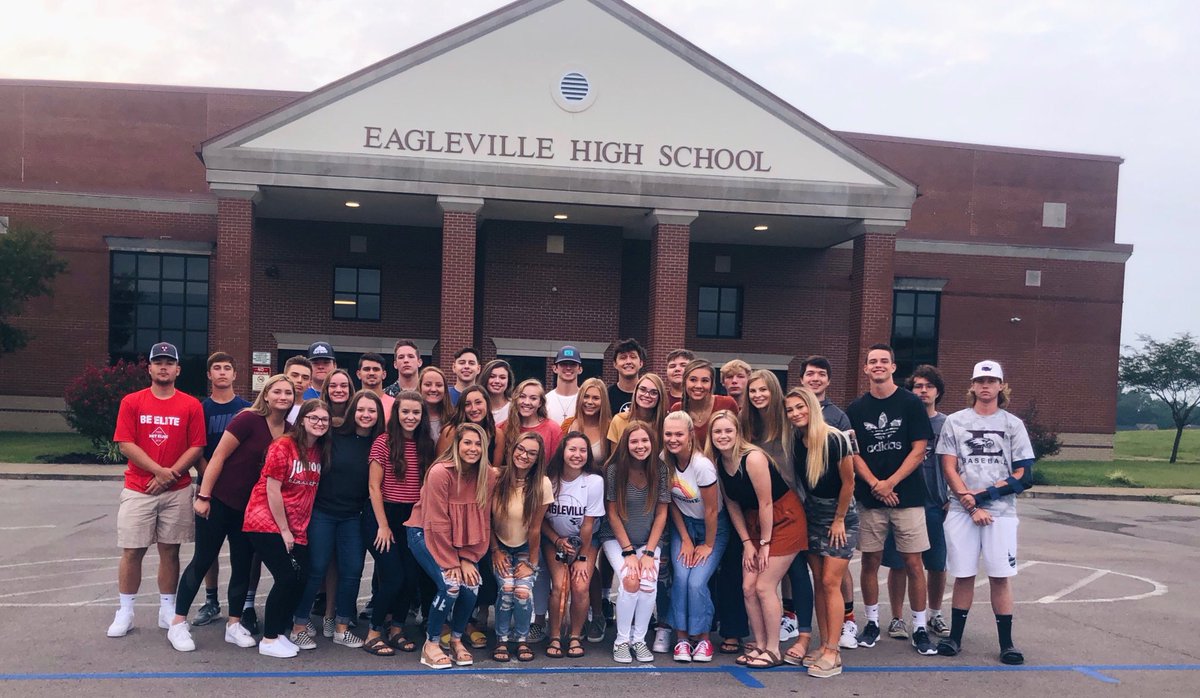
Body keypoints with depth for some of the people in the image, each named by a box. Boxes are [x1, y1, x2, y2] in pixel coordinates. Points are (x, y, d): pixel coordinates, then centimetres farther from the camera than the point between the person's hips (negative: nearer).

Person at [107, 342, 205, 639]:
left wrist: (170, 474, -13)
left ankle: (168, 611, 16)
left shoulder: (191, 405, 2)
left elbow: (196, 447, -1)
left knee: (170, 551, 6)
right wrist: (160, 470, -14)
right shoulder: (132, 402, 2)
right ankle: (125, 612, 14)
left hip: (177, 491, 0)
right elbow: (125, 444, -5)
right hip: (138, 489, 0)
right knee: (132, 551, 2)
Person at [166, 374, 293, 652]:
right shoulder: (249, 420, -17)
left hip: (251, 508, 5)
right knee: (203, 560, 3)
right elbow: (219, 456, -15)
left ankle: (234, 625, 21)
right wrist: (203, 496, -16)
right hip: (220, 501, -5)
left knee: (243, 566, 9)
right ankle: (178, 624, 14)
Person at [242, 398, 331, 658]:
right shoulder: (283, 446, -13)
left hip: (296, 528, 6)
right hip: (267, 523, -6)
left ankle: (280, 632, 16)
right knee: (287, 578, -10)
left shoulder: (320, 451, 6)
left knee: (301, 578, -1)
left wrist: (294, 529, 5)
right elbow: (272, 490, -14)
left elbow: (312, 490, 9)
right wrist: (284, 530, -12)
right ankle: (269, 640, 4)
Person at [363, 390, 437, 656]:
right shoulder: (384, 442, -9)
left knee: (411, 577, 2)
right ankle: (373, 633, 7)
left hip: (413, 519, 5)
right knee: (393, 577, -10)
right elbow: (374, 486, -9)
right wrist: (383, 525, -11)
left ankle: (396, 629, 21)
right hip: (383, 515, -5)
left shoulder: (426, 445, 6)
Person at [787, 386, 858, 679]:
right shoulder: (795, 443, -4)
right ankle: (825, 646, 14)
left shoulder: (835, 440, -22)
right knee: (819, 582, 7)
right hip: (812, 514, 6)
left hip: (840, 516, -6)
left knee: (830, 582, -9)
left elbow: (848, 483, -15)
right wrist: (802, 512, 6)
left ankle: (833, 653, -4)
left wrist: (838, 520, -9)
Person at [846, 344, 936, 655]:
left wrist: (890, 483, -12)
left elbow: (919, 450, -3)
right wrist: (875, 484, -11)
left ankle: (919, 629, 10)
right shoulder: (856, 409, 7)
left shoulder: (911, 404, 1)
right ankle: (872, 623, 20)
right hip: (869, 498, 2)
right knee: (870, 561, 6)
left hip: (907, 496, -2)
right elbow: (852, 454, 3)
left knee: (913, 563, 0)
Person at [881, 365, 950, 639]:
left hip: (935, 504, 1)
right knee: (898, 563, 4)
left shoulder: (947, 423, 7)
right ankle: (897, 618, 17)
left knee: (938, 565, 8)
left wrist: (953, 498, 2)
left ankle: (934, 616, 27)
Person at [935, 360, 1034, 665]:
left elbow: (1022, 476, 1)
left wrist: (984, 494, -10)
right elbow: (949, 469, 1)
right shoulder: (955, 422, 7)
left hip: (1001, 512, 0)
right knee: (963, 575, 5)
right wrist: (971, 505, -9)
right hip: (961, 511, 0)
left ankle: (1006, 642, 9)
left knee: (1000, 576, 0)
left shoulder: (1013, 424, 6)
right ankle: (955, 637, 14)